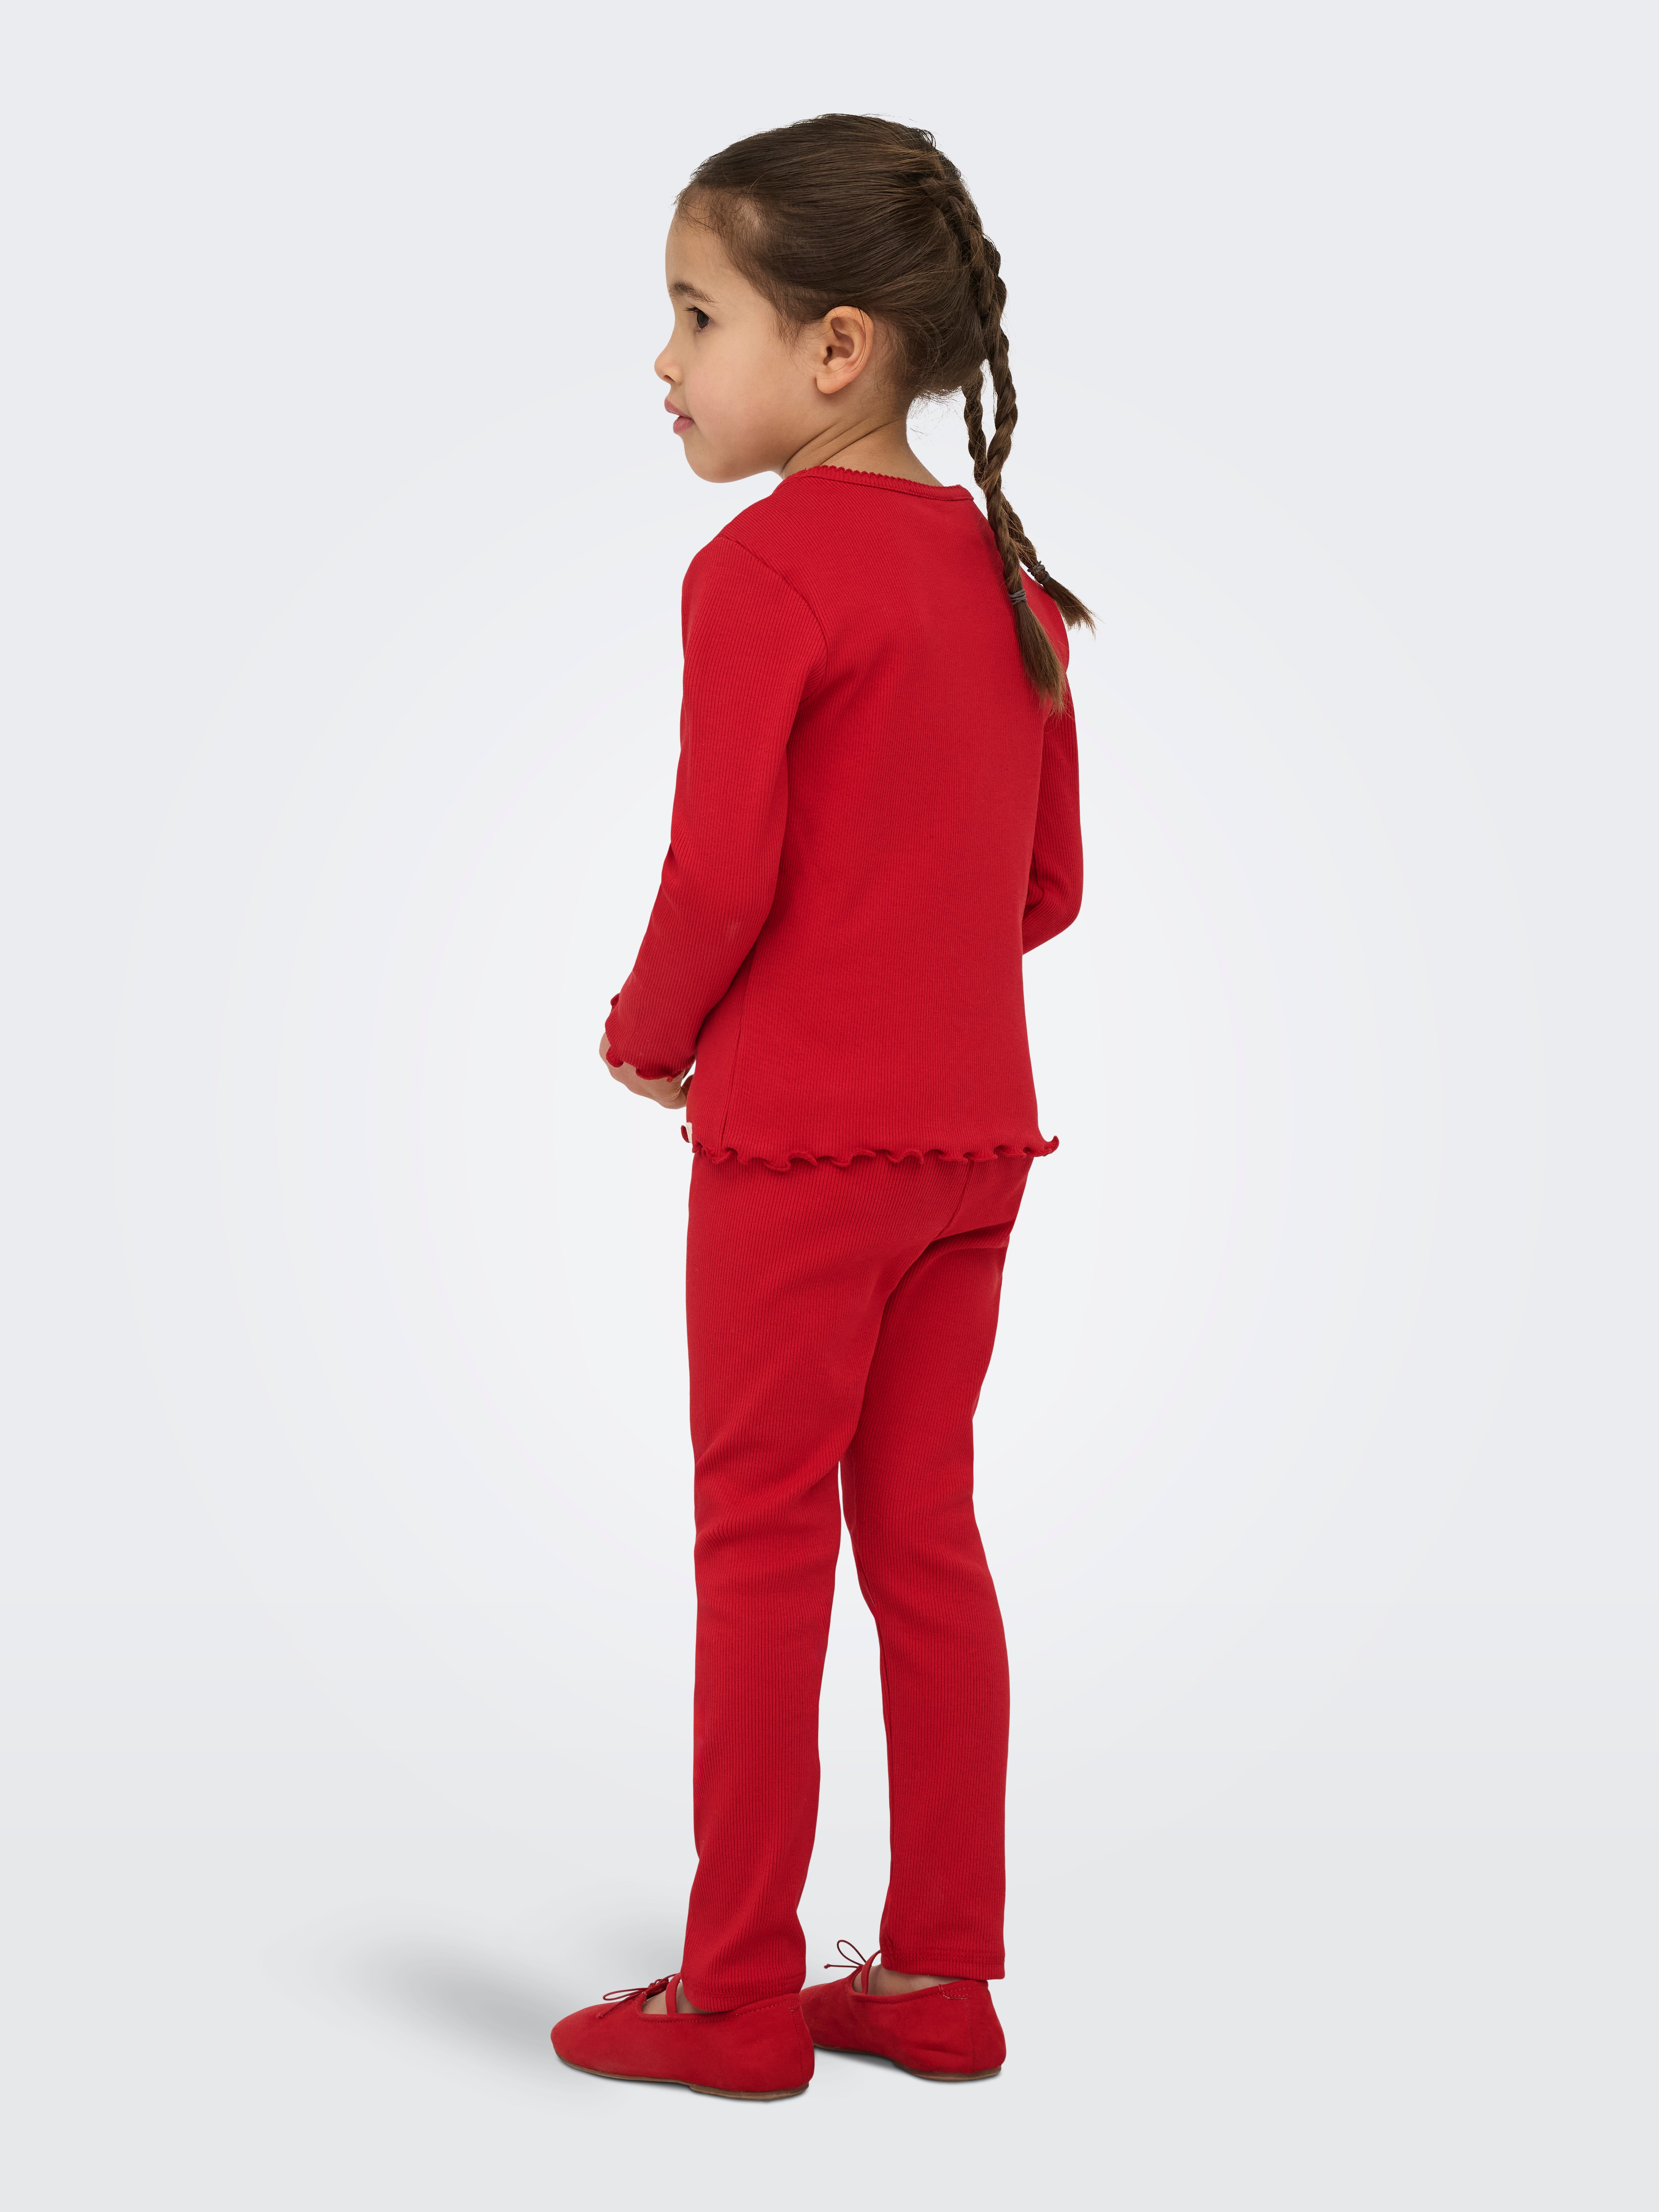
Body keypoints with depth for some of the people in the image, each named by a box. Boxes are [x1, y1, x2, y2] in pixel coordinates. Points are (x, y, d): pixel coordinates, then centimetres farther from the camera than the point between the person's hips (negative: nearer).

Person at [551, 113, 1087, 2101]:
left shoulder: (762, 566, -14)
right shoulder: (1005, 572, 9)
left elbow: (721, 872, -18)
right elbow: (1048, 886, 12)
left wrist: (647, 1030, 0)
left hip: (800, 1133, -7)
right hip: (976, 1121, 7)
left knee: (763, 1546, 3)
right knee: (922, 1534, 13)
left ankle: (739, 1996, 12)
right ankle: (939, 1975, 20)